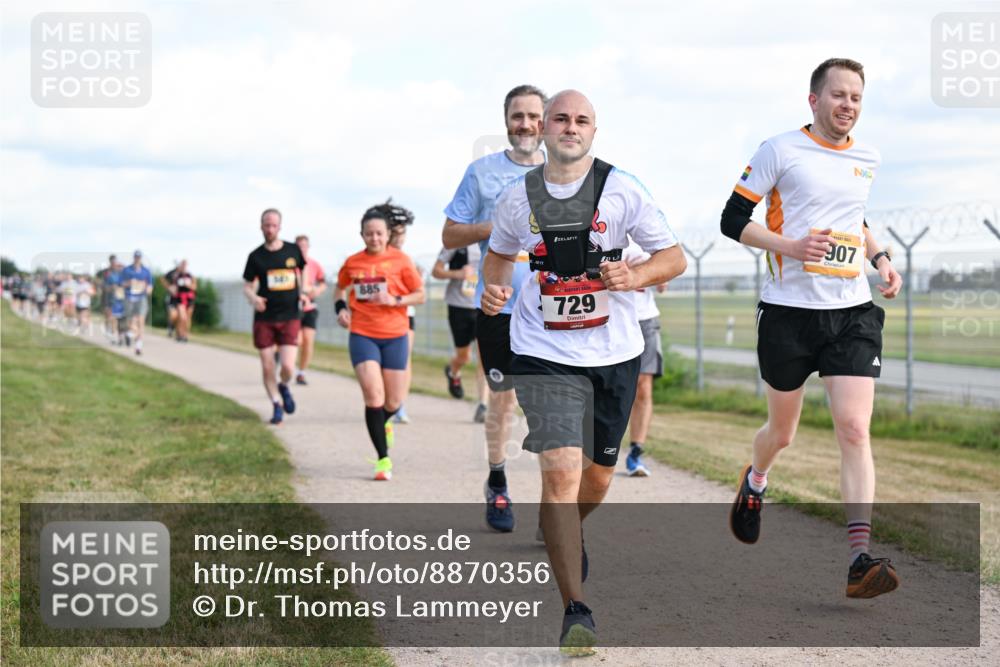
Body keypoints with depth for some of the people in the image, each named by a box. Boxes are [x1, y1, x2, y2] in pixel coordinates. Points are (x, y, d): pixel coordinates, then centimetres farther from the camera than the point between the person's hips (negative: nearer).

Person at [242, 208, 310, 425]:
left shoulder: (293, 251, 2)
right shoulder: (256, 256, 0)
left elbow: (302, 273, 21)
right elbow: (247, 286, 5)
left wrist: (303, 293, 4)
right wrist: (253, 298, -17)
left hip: (289, 317, 0)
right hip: (264, 319, 0)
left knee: (288, 366, -11)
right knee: (267, 368, 1)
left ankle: (284, 387, 23)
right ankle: (277, 405, 20)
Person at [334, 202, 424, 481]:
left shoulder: (400, 260, -3)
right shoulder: (352, 262, 3)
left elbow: (420, 295, 0)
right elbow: (340, 287, 22)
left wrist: (394, 300, -16)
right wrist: (340, 307, 3)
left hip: (394, 336, 0)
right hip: (362, 335, 0)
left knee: (394, 401, 6)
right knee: (373, 394, -15)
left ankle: (382, 424, 44)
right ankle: (383, 459, -8)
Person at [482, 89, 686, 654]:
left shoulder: (623, 189, -4)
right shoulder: (519, 196, 2)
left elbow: (674, 257, 0)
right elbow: (501, 252, 21)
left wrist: (635, 277, -20)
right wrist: (496, 288, 0)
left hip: (614, 352, 1)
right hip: (544, 354, -1)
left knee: (599, 472, 16)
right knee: (561, 470, -17)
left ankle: (570, 536, 52)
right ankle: (576, 610, -13)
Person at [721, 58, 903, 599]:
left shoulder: (867, 159, 12)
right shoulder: (780, 151, -4)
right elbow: (733, 219, -4)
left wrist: (878, 258, 11)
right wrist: (791, 246, -18)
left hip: (853, 311, 3)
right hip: (789, 310, -3)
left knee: (854, 430, -11)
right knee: (782, 431, 12)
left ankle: (859, 560, -16)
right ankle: (754, 483, 48)